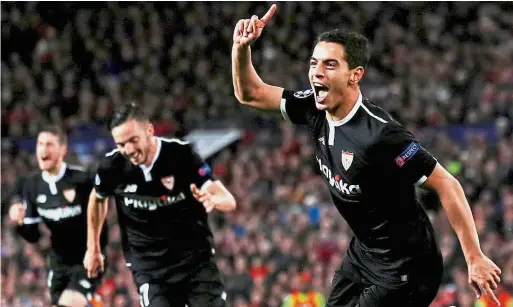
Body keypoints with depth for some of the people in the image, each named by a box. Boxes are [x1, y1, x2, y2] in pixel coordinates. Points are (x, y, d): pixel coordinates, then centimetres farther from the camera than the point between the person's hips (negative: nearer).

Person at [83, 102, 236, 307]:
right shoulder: (112, 166, -10)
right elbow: (97, 199, 15)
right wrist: (93, 248, 19)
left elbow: (229, 201, -19)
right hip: (149, 266, 0)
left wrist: (213, 200, -43)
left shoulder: (181, 154, -15)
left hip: (196, 258, 0)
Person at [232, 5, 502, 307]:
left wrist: (475, 259, -23)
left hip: (403, 268, -8)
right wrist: (242, 46, -15)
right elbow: (250, 94, 5)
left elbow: (447, 185, -25)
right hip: (363, 252, 8)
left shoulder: (379, 133, -29)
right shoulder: (316, 109, -7)